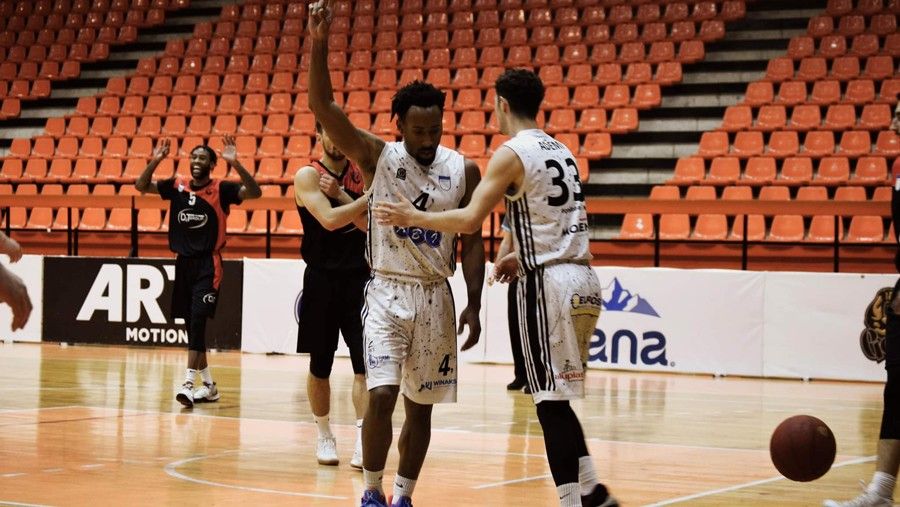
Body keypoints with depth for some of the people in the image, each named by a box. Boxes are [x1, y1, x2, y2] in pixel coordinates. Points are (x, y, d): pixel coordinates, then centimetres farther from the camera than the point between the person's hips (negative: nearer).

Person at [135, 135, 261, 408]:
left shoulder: (221, 189, -6)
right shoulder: (177, 185, 6)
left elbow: (255, 192, -18)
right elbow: (141, 186, 6)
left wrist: (235, 164, -30)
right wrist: (154, 161, -10)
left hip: (208, 265, -5)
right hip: (184, 262, 5)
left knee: (198, 321, -17)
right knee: (191, 326, 10)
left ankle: (188, 383, -20)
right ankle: (208, 385, 21)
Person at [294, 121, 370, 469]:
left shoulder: (362, 174, 7)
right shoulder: (308, 176, -5)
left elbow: (370, 224, -4)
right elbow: (329, 219, -20)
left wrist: (340, 194, -13)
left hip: (359, 277, 2)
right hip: (322, 280, -2)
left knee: (364, 364, -7)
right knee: (320, 366, 8)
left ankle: (362, 440, -8)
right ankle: (324, 437, 23)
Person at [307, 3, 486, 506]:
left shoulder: (463, 170, -1)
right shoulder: (377, 157, -6)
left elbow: (472, 242, 3)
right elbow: (322, 105, -16)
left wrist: (474, 305, -6)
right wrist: (320, 43, -28)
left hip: (435, 297, 2)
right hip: (387, 293, -2)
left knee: (421, 405, 8)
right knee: (381, 396, -14)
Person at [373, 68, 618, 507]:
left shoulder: (512, 153, -9)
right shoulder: (560, 150, 16)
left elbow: (471, 219, -15)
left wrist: (411, 217, -5)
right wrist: (518, 255, 37)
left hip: (548, 284, -8)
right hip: (582, 279, 8)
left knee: (551, 402, -4)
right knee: (557, 398, 17)